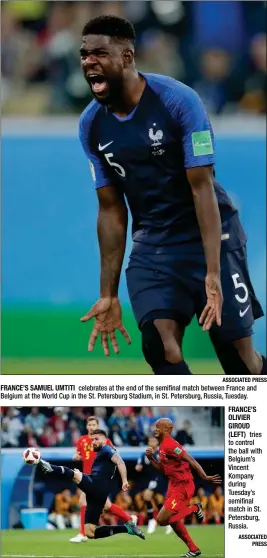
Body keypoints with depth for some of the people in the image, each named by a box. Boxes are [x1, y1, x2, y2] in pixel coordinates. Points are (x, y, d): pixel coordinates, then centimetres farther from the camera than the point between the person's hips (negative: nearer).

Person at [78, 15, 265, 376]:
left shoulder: (178, 100, -18)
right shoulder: (92, 125, -2)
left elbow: (202, 187, -20)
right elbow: (111, 210, 4)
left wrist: (213, 274, -28)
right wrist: (109, 295, 2)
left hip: (209, 236, -4)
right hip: (152, 244, 4)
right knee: (161, 348, -17)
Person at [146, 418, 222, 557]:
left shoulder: (170, 445, -19)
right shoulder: (162, 446, 12)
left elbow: (190, 460, -26)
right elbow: (162, 469, 19)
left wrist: (205, 477, -34)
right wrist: (151, 458, 3)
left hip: (182, 487, -10)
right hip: (174, 486, 10)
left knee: (162, 519, -11)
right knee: (173, 520, 15)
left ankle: (194, 509, 3)